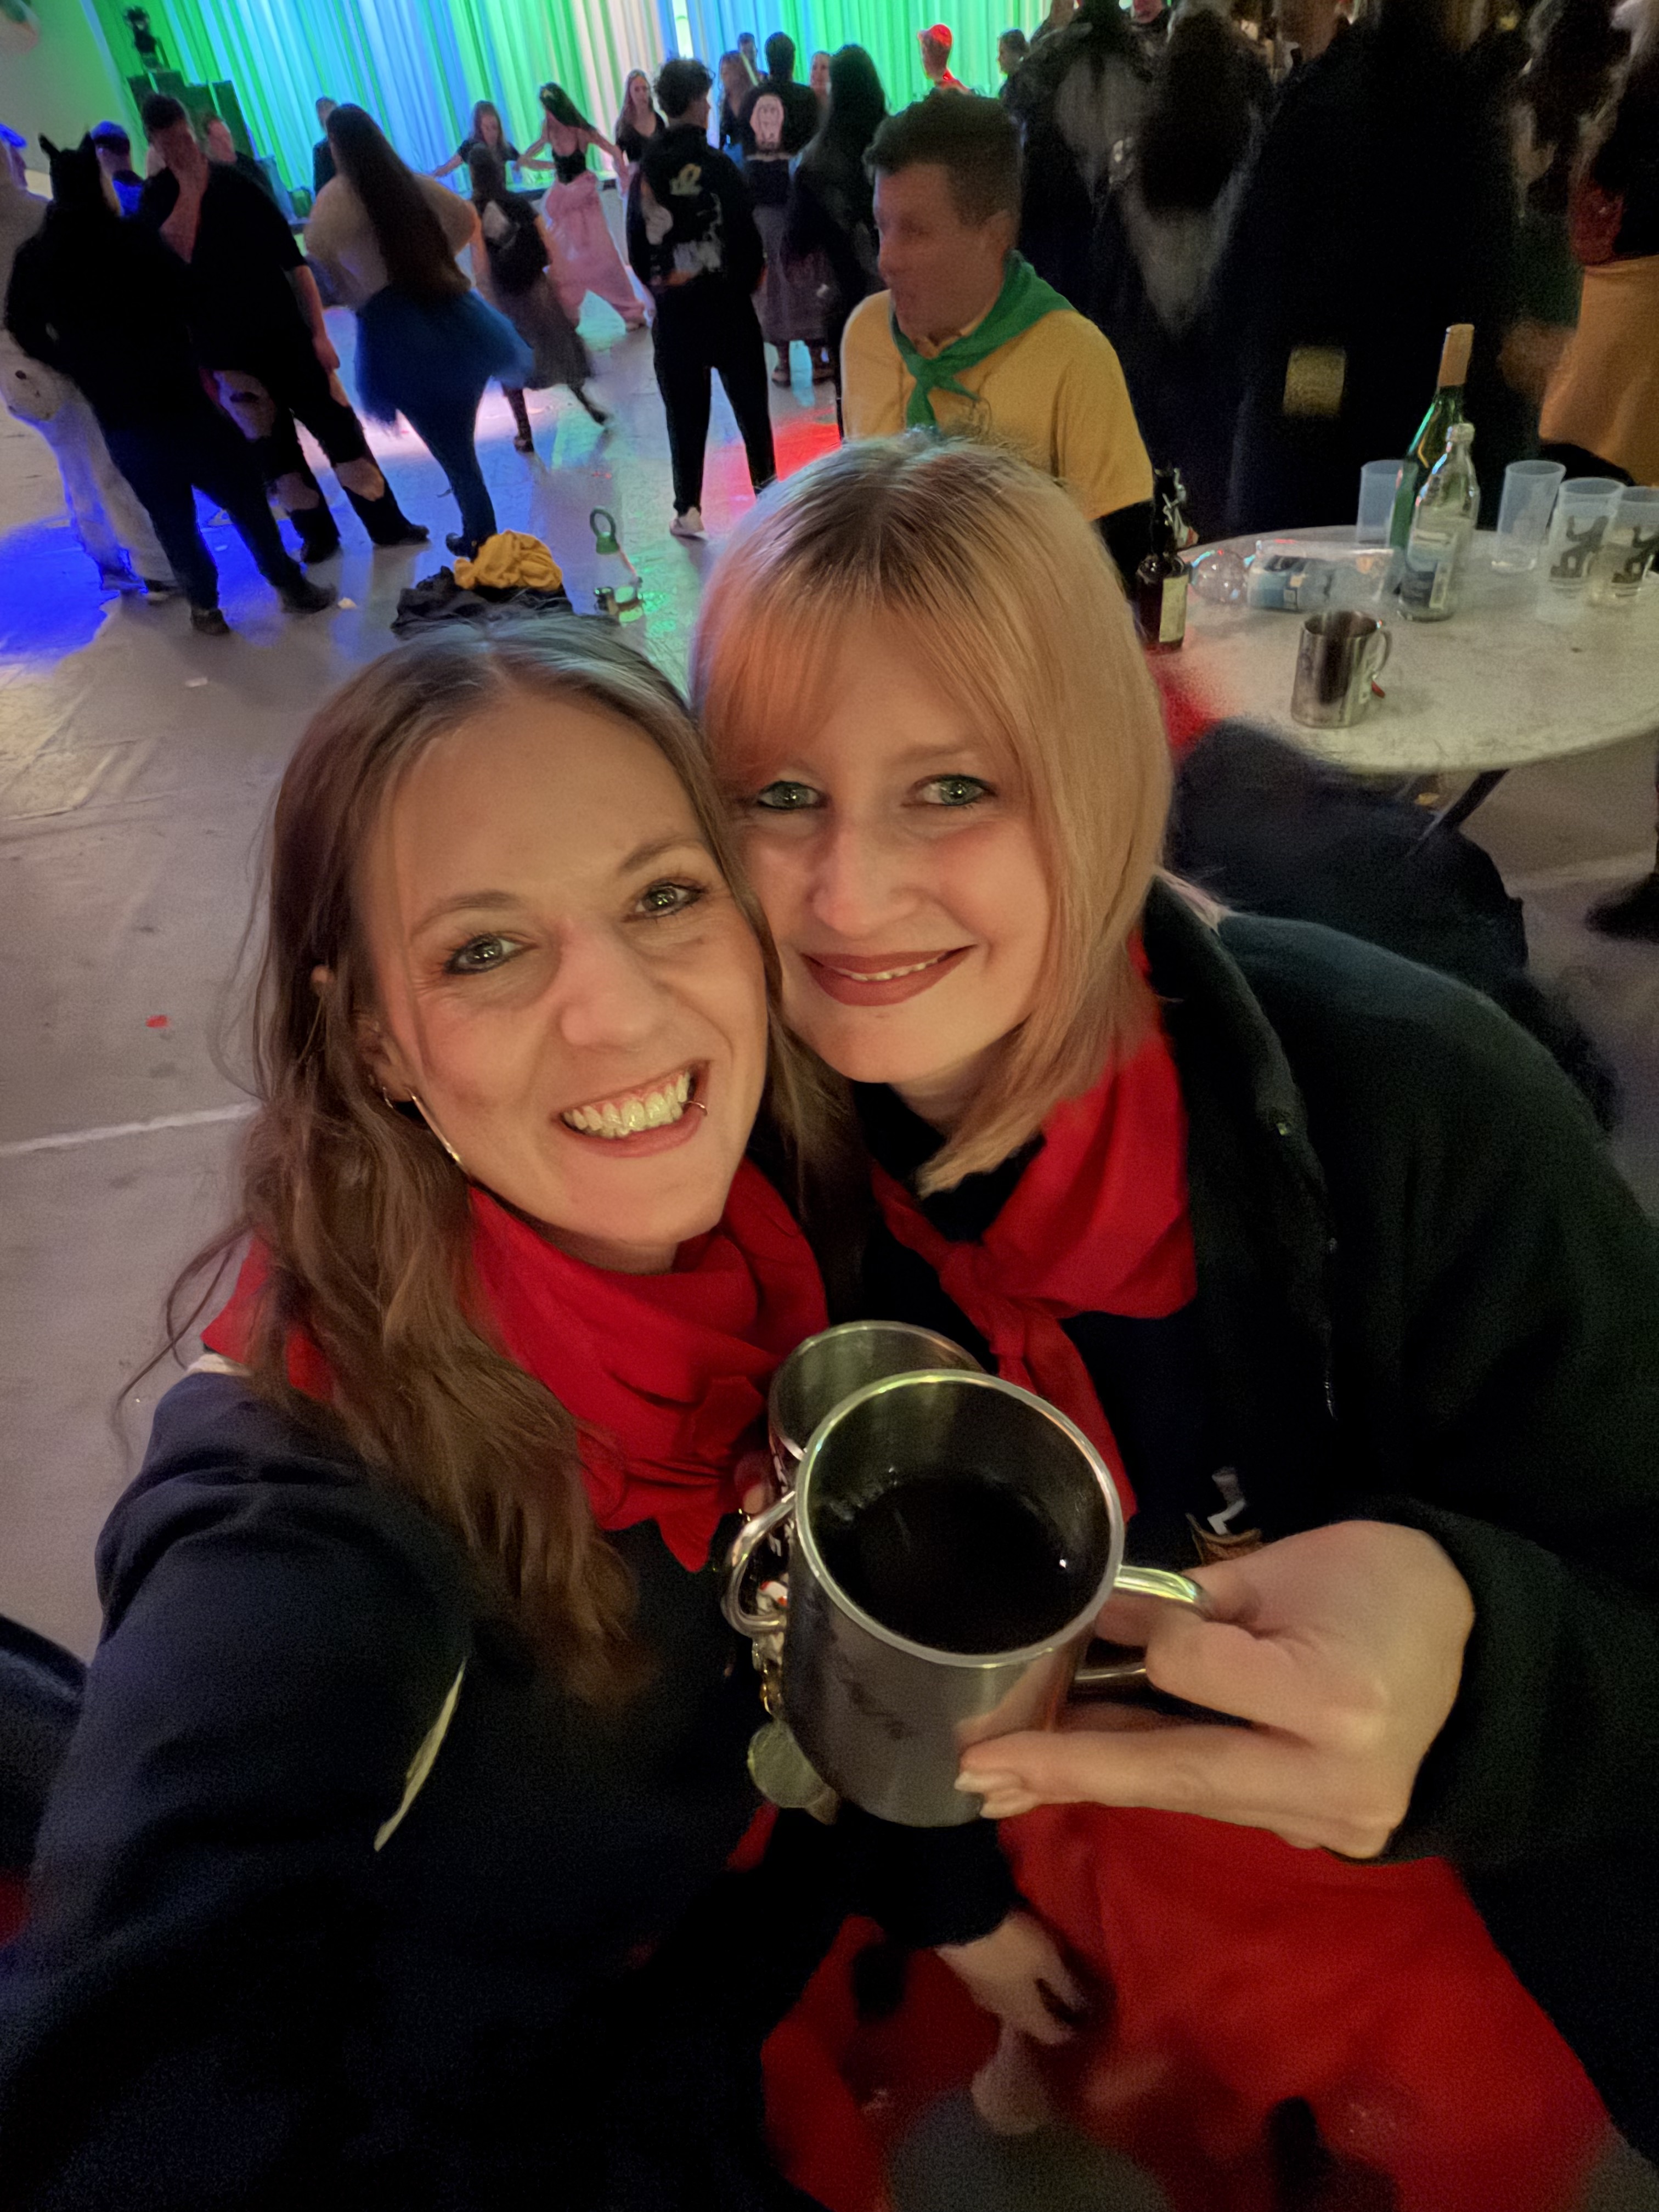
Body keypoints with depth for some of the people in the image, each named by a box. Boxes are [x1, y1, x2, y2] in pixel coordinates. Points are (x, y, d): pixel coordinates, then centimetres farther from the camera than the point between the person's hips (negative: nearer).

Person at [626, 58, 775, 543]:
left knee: (685, 413, 6)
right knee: (749, 401, 10)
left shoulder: (645, 172, 1)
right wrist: (750, 279, 7)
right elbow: (745, 234, -11)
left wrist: (659, 286, 18)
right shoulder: (716, 165, -11)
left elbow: (637, 248, 5)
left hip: (674, 310, 3)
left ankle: (688, 509, 6)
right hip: (727, 303, -3)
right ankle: (767, 487, 17)